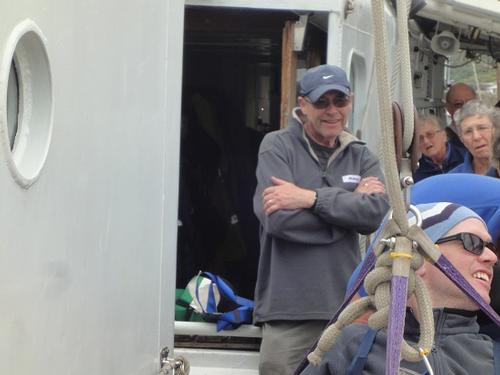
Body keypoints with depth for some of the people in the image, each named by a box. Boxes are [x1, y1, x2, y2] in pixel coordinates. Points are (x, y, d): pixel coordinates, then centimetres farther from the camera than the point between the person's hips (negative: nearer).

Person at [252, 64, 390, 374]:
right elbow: (279, 219, -14)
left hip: (347, 307, 3)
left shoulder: (362, 157, 14)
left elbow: (378, 212, -7)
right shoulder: (277, 146, 2)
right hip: (288, 310, -3)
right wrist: (351, 200, -5)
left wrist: (310, 197, -15)